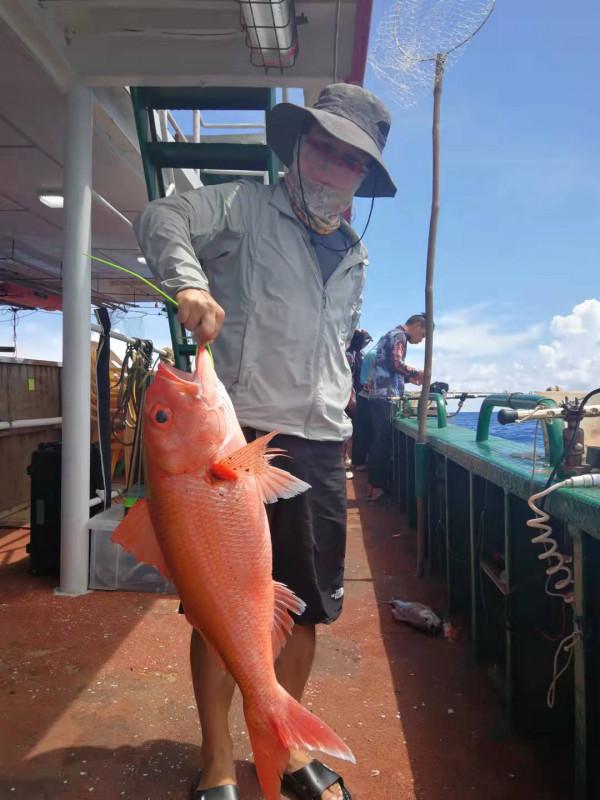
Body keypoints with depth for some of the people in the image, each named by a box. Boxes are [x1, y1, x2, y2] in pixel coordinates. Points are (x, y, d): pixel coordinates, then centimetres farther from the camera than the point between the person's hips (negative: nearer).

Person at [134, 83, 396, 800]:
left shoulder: (354, 257, 20)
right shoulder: (246, 207, 4)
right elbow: (161, 217, -11)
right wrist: (189, 279, -31)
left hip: (319, 447, 6)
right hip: (237, 434, -5)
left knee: (304, 605, 12)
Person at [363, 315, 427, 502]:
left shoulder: (391, 335, 26)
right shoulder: (399, 336, -4)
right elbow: (396, 364, -18)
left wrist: (409, 378, 19)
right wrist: (417, 373, -5)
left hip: (376, 394, 10)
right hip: (383, 396, -10)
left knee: (377, 441, 12)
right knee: (383, 441, -6)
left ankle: (373, 484, 17)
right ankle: (378, 488, -2)